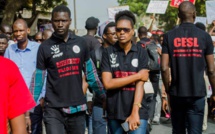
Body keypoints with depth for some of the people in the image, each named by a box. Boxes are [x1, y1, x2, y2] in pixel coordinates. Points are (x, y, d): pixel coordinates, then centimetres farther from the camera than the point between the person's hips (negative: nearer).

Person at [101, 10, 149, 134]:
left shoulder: (141, 52, 0)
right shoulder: (108, 52, -1)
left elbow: (140, 83, -7)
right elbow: (107, 83, -9)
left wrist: (135, 112, -17)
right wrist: (137, 76, -10)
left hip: (138, 111, -1)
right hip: (114, 112, 1)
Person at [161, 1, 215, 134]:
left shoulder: (169, 36, 0)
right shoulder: (204, 36, -3)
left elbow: (164, 67, -4)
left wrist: (168, 90, 9)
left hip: (176, 93, 2)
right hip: (197, 93, -2)